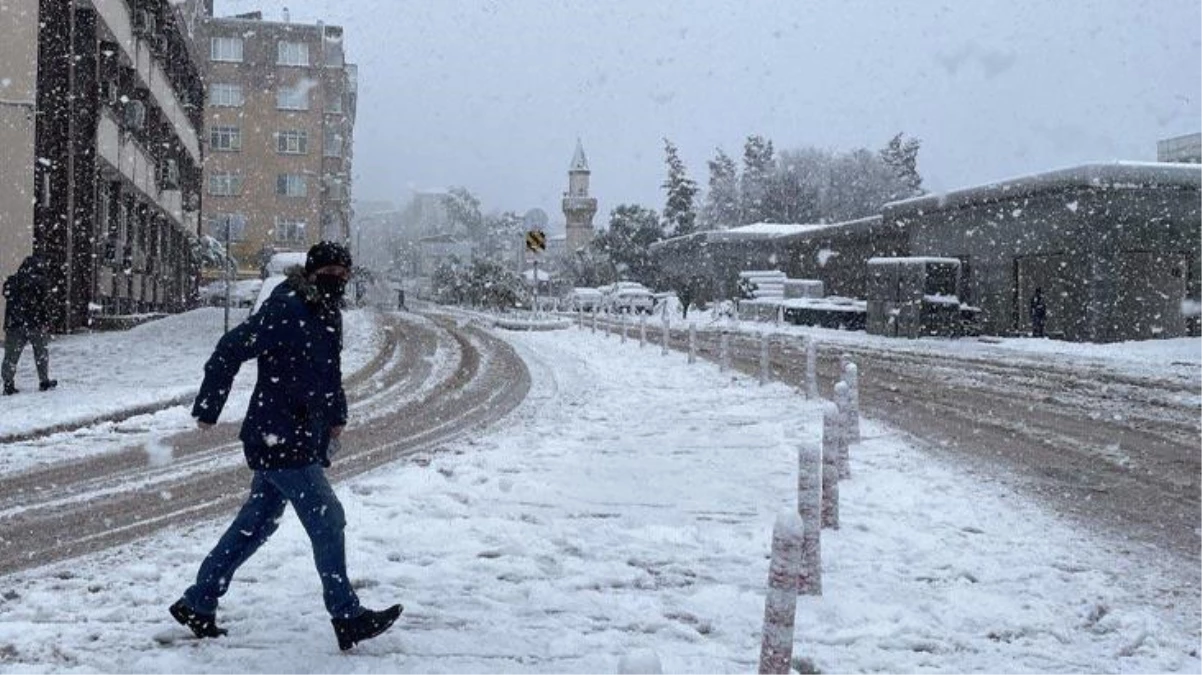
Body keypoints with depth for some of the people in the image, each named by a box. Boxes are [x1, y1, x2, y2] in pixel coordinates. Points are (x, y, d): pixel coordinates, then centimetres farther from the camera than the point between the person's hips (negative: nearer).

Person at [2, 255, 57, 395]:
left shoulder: (11, 282, 9)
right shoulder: (41, 282, -6)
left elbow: (9, 307, 12)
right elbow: (45, 306, -9)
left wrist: (7, 326, 17)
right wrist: (47, 326, -5)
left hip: (14, 326, 3)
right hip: (35, 324, -3)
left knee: (11, 355, 5)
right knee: (41, 353, 13)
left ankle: (8, 385, 0)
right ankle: (44, 381, 18)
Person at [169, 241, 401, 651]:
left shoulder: (328, 315, 13)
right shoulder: (284, 311, -17)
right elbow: (229, 351, -18)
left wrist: (336, 416, 16)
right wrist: (207, 410, -14)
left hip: (305, 441, 9)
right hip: (279, 439, -9)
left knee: (256, 524, 14)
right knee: (327, 521, -7)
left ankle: (198, 603, 25)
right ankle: (347, 618, 0)